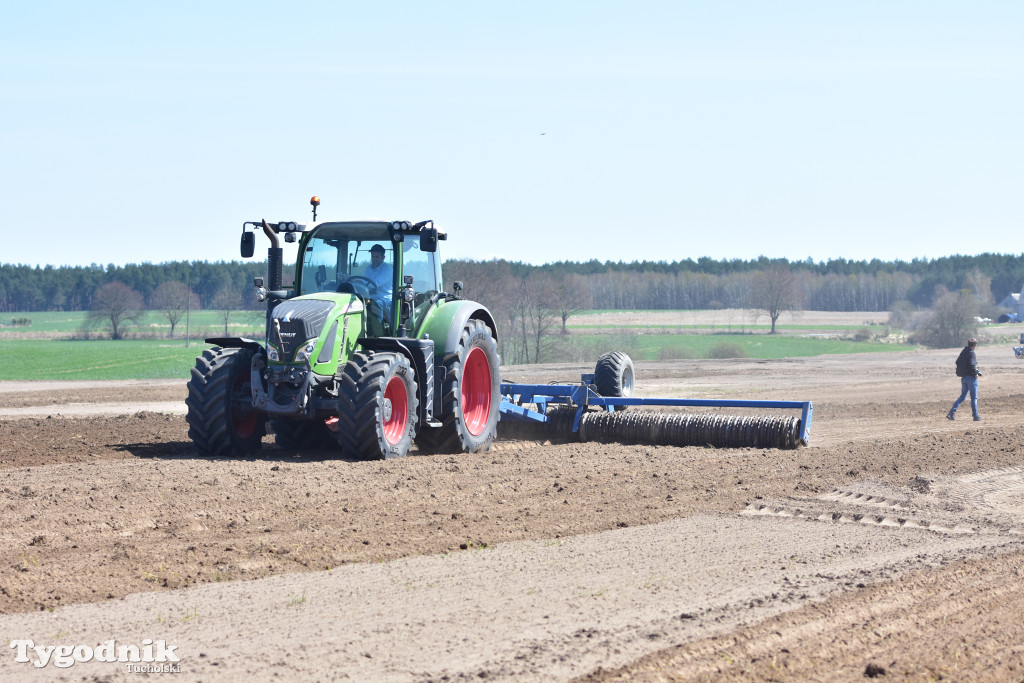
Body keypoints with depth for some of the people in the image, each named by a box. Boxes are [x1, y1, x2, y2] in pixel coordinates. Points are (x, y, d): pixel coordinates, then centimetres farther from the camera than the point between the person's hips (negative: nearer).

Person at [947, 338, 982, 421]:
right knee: (974, 398, 0)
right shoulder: (971, 353, -16)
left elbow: (957, 362, 15)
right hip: (971, 377, -8)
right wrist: (976, 373, -12)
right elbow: (971, 365, -25)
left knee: (962, 396, 15)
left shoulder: (963, 352, 9)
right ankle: (976, 416, 4)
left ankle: (951, 412, 6)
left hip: (963, 377, 8)